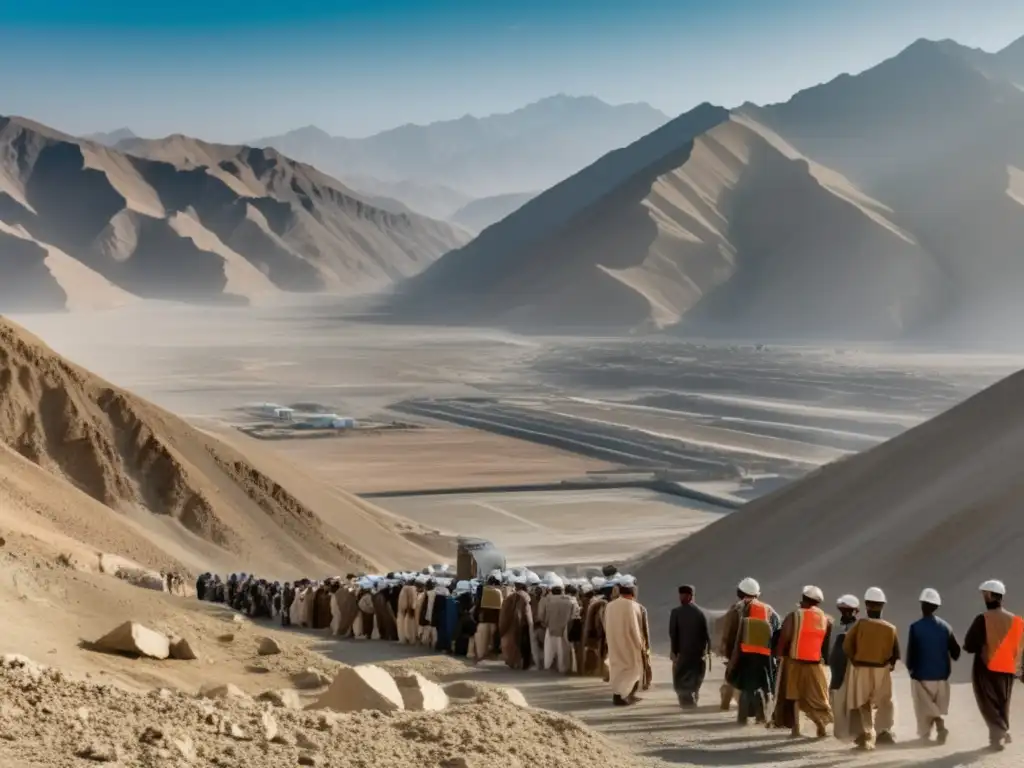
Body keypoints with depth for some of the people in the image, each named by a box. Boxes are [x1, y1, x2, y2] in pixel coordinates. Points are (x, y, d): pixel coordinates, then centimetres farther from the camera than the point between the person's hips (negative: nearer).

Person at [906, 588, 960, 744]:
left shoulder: (916, 627, -14)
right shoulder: (945, 626, -1)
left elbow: (911, 652, -13)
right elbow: (955, 651, 3)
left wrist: (910, 667, 6)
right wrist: (947, 666, 20)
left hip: (922, 674, -4)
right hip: (941, 674, 4)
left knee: (924, 706, 8)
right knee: (939, 706, 15)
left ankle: (925, 734, 2)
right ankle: (940, 726, -6)